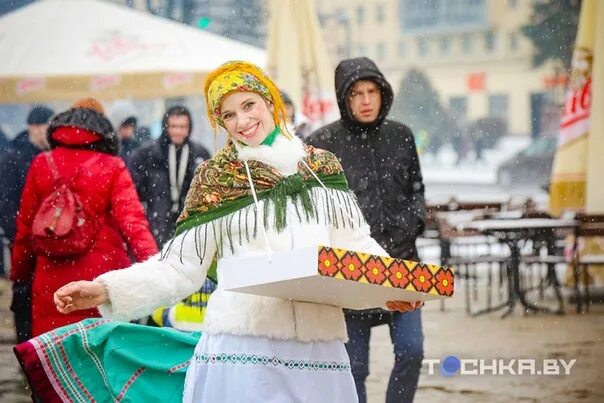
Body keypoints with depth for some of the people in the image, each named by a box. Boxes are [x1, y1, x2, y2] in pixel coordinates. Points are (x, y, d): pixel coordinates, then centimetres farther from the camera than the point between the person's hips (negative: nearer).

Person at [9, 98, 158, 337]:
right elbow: (131, 219, -12)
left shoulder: (41, 166, 5)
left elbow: (25, 225, 8)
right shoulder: (112, 168, -2)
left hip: (52, 278, 2)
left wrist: (19, 272, 18)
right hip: (103, 273, -2)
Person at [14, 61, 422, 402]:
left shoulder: (324, 167, 10)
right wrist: (106, 290, -9)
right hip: (242, 347, -2)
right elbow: (178, 267, 3)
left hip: (316, 350, 2)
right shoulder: (216, 179, 4)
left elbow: (356, 244, 12)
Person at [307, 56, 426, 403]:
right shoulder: (323, 143, -4)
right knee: (355, 364, 1)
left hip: (400, 260, 3)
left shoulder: (401, 136, 8)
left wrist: (414, 222, 2)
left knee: (411, 351, -3)